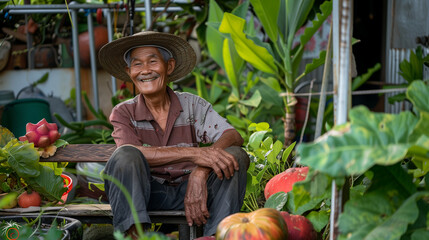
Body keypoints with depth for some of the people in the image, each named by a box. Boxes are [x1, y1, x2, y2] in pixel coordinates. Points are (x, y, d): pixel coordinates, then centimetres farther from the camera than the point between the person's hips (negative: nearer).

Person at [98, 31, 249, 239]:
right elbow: (130, 153, -19)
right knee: (125, 156, -29)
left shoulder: (192, 105, 4)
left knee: (236, 156, -20)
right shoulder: (124, 113, 2)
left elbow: (233, 136, -11)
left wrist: (200, 174, -31)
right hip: (148, 194, -2)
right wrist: (194, 153, -29)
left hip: (188, 190, 2)